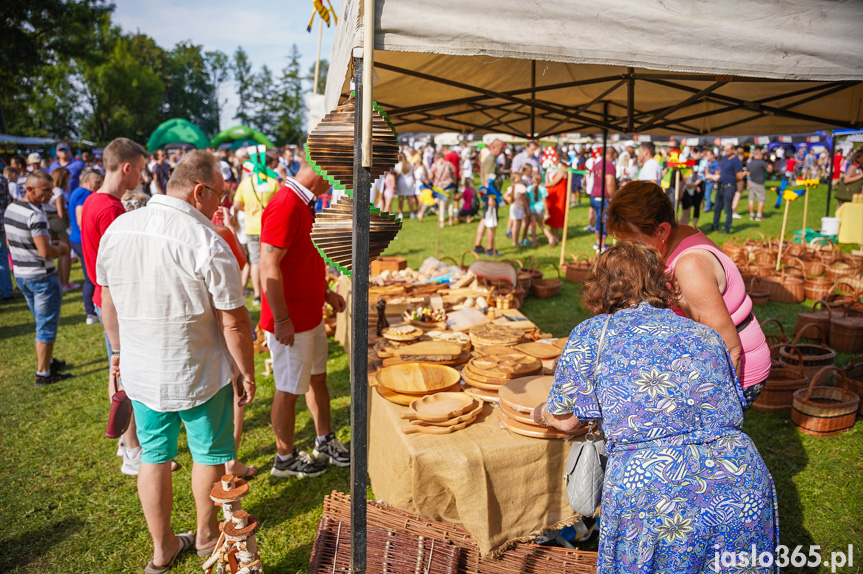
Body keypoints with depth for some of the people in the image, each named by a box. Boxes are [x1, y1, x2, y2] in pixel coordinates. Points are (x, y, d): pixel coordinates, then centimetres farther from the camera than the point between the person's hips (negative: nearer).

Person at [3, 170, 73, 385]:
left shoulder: (10, 209, 5)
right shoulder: (35, 215, -23)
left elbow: (10, 242, 15)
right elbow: (45, 252, -28)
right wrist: (61, 249, -7)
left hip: (20, 275, 9)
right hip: (42, 277, -9)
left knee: (42, 322, 24)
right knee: (47, 326, 3)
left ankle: (47, 361, 36)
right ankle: (43, 374, 11)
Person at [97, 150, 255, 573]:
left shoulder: (117, 229, -4)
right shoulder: (208, 244, -23)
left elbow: (108, 300, 9)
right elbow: (233, 322, -19)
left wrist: (119, 349, 22)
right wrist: (247, 373, -5)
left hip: (140, 373, 5)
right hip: (198, 376, -5)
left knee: (154, 457, 19)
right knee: (208, 454, 17)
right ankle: (206, 535, 38)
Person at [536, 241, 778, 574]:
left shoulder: (592, 334, 5)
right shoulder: (705, 334, 17)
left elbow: (565, 419, 11)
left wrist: (541, 413, 36)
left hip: (649, 494, -4)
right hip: (742, 490, 4)